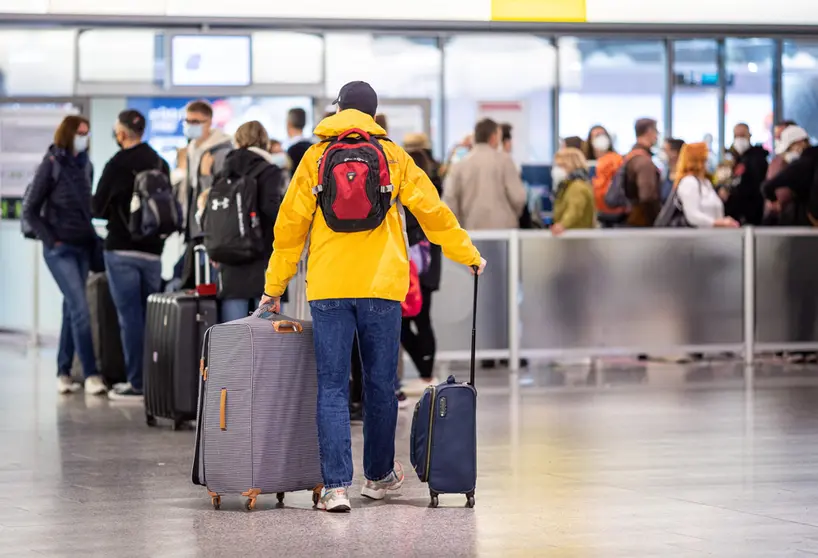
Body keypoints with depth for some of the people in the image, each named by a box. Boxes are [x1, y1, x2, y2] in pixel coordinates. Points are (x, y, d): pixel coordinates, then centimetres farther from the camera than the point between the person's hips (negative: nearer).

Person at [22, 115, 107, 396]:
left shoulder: (85, 165, 10)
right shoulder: (51, 165, -6)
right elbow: (30, 210, -5)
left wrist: (92, 235, 6)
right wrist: (50, 240, -9)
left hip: (83, 246, 6)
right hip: (60, 249, -6)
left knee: (72, 309, 9)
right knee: (80, 309, -13)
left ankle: (63, 373, 15)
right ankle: (90, 374, -12)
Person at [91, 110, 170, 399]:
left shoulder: (118, 164, -11)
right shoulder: (160, 164, 9)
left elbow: (98, 207, -6)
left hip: (122, 248, -6)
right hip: (153, 248, 6)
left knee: (129, 315, -5)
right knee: (150, 315, 12)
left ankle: (137, 383, -6)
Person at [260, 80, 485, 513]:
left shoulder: (315, 157, 6)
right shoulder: (394, 157, 7)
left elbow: (290, 225, 6)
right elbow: (432, 212, 10)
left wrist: (274, 286, 14)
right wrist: (469, 255, 25)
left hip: (328, 288, 0)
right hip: (382, 286, 0)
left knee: (332, 387, 1)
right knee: (380, 385, 12)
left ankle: (336, 485, -8)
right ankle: (379, 475, 25)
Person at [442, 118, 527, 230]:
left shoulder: (459, 165, 3)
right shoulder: (503, 160, -3)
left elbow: (449, 201, 1)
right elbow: (518, 197, -6)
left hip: (472, 230, 2)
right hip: (502, 227, -2)